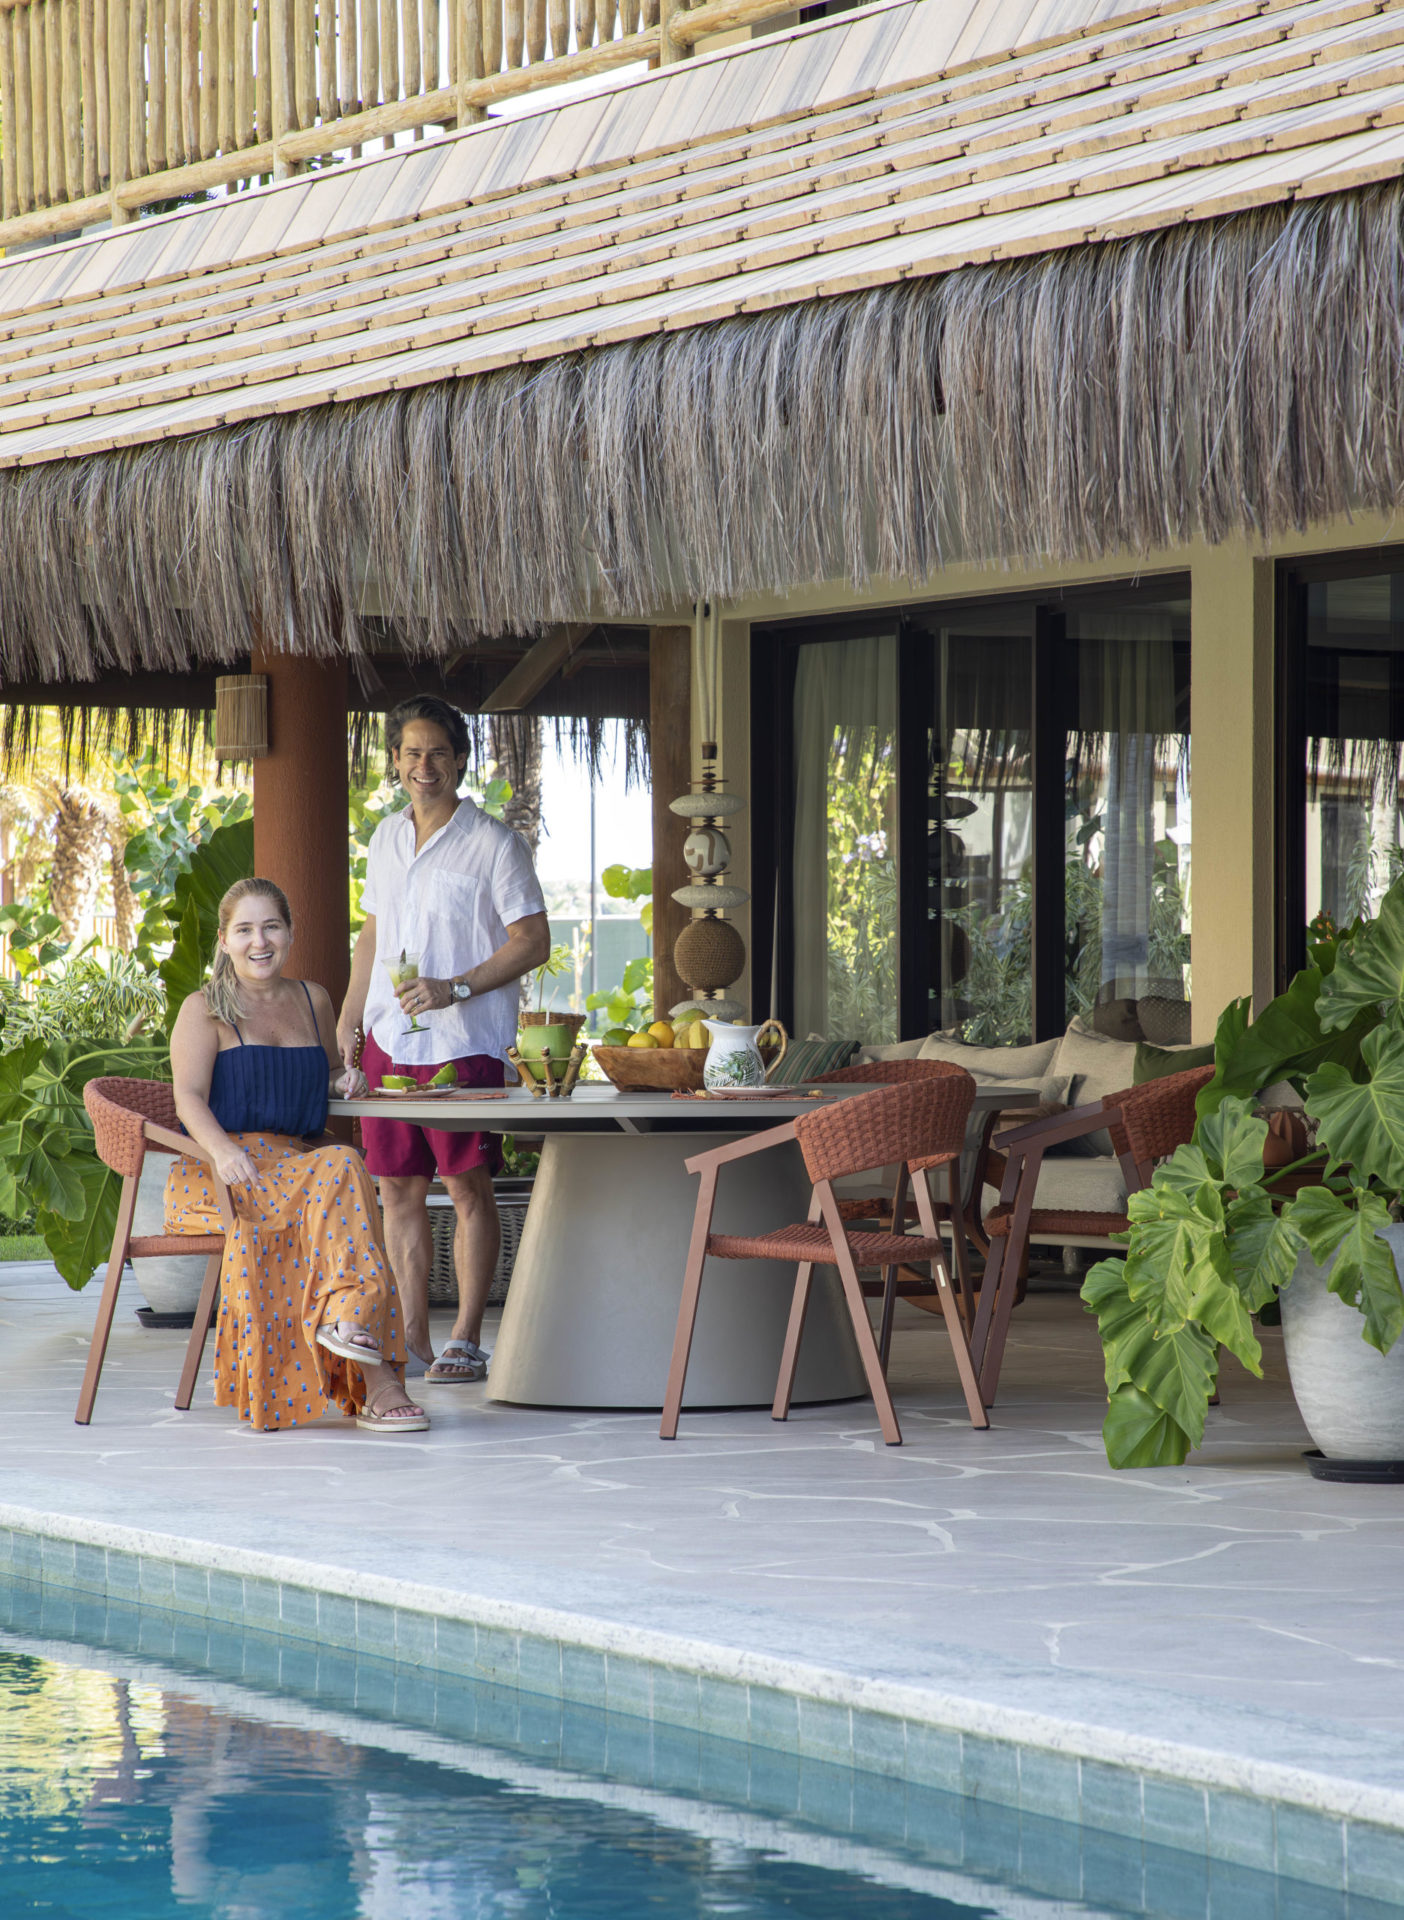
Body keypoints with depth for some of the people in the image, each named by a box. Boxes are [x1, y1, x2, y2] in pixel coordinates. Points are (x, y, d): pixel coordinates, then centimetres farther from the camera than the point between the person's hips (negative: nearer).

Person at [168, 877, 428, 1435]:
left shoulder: (312, 1001, 20)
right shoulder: (205, 1010, 4)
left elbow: (327, 1071, 35)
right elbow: (190, 1097, -9)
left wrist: (343, 1080, 8)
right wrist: (223, 1151, -29)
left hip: (291, 1166, 5)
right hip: (216, 1173, -5)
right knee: (343, 1171, -32)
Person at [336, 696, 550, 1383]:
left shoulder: (493, 843, -5)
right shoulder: (386, 838, 14)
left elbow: (533, 941, -8)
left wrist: (452, 989, -17)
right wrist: (347, 1021, 17)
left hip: (464, 1042, -6)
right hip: (389, 1041, 6)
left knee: (468, 1185, -4)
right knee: (399, 1188, 6)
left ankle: (466, 1341, 1)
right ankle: (413, 1338, 11)